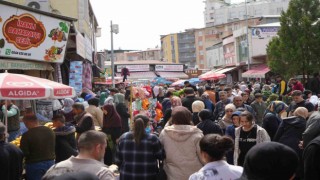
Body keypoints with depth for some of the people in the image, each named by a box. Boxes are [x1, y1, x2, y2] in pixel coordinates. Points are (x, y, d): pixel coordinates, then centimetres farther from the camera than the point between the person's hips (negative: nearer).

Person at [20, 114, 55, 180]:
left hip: (34, 165, -5)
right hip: (50, 162, 5)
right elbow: (54, 147, 10)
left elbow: (24, 153, -15)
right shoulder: (50, 131, 1)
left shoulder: (27, 135, -17)